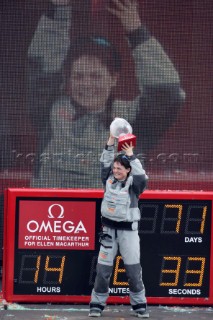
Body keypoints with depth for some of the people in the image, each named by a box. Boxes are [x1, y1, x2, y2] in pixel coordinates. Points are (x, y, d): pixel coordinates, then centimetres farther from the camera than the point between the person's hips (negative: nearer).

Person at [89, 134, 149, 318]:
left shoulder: (133, 184, -5)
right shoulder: (109, 180, 5)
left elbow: (141, 177, -24)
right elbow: (105, 163, 0)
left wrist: (130, 155, -21)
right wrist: (111, 141, -6)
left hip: (128, 230, -3)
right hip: (109, 230, 3)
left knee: (134, 271, -2)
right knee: (103, 270, 1)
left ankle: (140, 306, 8)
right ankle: (97, 304, 7)